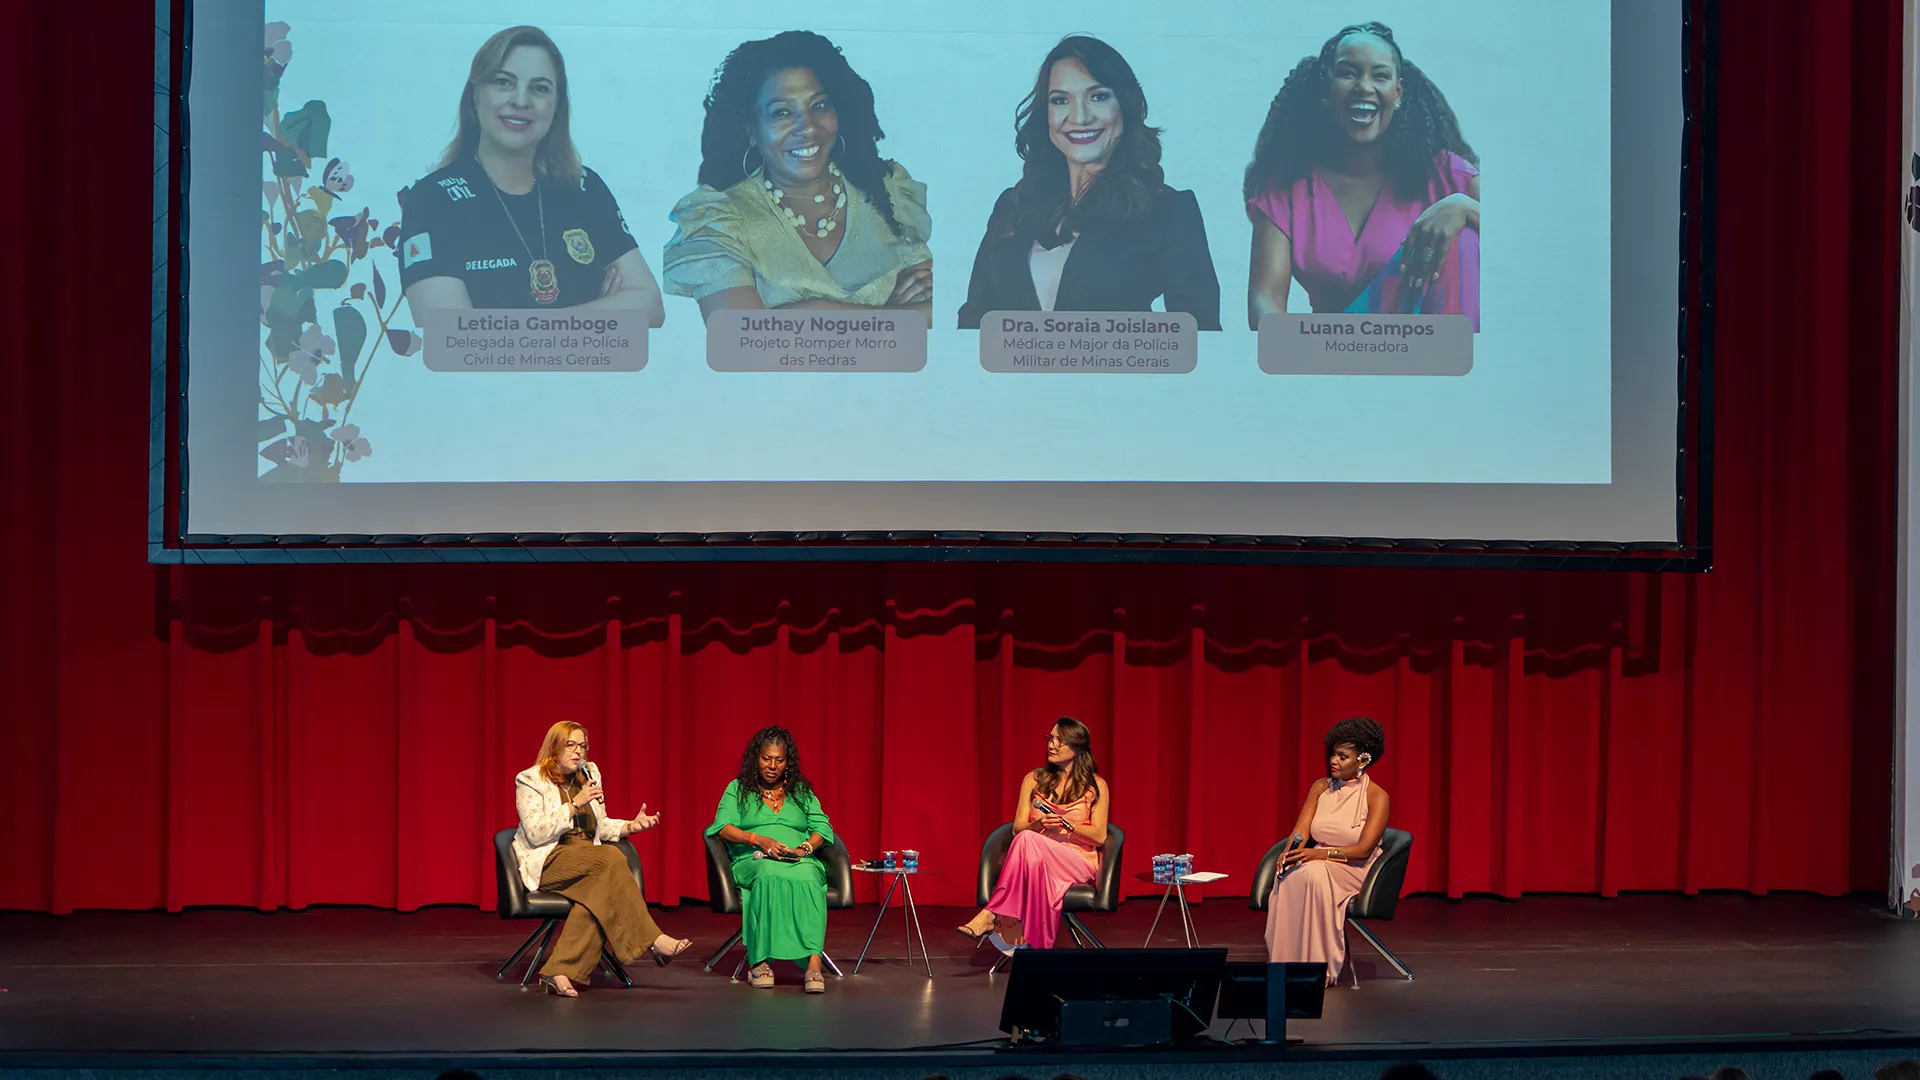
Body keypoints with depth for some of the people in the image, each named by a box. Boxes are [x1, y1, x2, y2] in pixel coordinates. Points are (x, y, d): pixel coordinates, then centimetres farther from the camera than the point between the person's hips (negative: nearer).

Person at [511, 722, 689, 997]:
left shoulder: (589, 776, 18)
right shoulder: (530, 782, -1)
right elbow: (535, 833, -13)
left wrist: (632, 825, 7)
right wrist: (575, 804, -17)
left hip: (587, 863, 6)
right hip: (548, 862, -6)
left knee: (599, 891, -33)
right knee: (612, 857, -31)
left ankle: (561, 972, -39)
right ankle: (652, 940, -31)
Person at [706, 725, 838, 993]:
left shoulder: (802, 791, 24)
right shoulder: (738, 789, 17)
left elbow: (821, 828, 14)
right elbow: (724, 827, 3)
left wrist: (806, 847, -8)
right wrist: (758, 839, -13)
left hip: (801, 861, 2)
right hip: (753, 861, -2)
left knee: (808, 879, -38)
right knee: (769, 876, -41)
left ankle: (814, 963, -52)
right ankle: (759, 962, -44)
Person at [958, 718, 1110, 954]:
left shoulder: (1095, 786, 9)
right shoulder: (1034, 780, 17)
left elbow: (1099, 836, 3)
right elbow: (1017, 828, 12)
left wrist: (1067, 824, -13)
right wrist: (1038, 825, -11)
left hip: (1079, 863, -2)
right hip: (1038, 855, 2)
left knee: (1027, 841, -36)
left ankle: (990, 915, -40)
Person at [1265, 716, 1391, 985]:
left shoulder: (1376, 796, -7)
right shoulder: (1321, 787, 10)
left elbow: (1364, 849, -16)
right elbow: (1302, 829, 0)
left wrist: (1319, 854, -28)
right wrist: (1291, 851, -24)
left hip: (1356, 870, -5)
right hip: (1319, 863, 5)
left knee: (1313, 873, -37)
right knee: (1288, 877, -31)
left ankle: (1321, 968, -33)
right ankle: (1285, 965, -32)